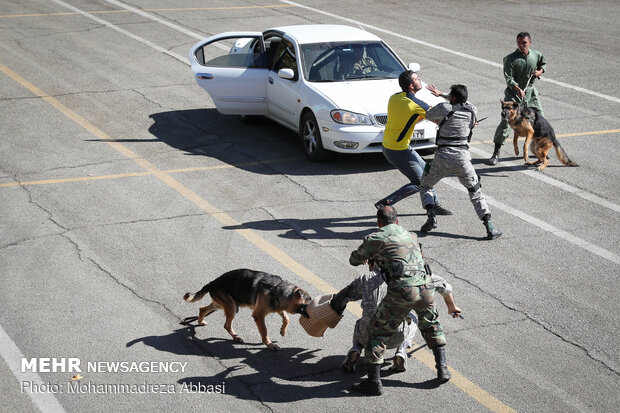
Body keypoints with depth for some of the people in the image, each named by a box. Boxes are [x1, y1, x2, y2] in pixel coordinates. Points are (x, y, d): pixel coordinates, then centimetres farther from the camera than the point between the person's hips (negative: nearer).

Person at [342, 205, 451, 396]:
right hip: (425, 287, 5)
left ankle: (374, 382, 10)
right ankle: (442, 369, 27)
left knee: (378, 332, 10)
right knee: (431, 326, 31)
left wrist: (367, 258, 50)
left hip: (401, 291, -4)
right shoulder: (411, 236, 26)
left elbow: (354, 260, 25)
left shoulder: (374, 238, 10)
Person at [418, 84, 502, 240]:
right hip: (463, 158, 2)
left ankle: (431, 217, -2)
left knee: (425, 186, 20)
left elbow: (428, 115, 14)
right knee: (476, 192, 13)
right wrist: (441, 94, 35)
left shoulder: (444, 108, -6)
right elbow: (463, 102, 28)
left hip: (442, 158, -2)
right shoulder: (472, 111, 5)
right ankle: (490, 228, 0)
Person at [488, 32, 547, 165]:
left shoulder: (536, 55, -1)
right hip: (513, 92, -5)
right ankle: (496, 153, -8)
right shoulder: (511, 59, -16)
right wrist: (518, 89, -39)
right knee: (506, 121, -13)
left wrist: (540, 71, -1)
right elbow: (509, 78, -22)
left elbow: (543, 63, 21)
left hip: (530, 91, 5)